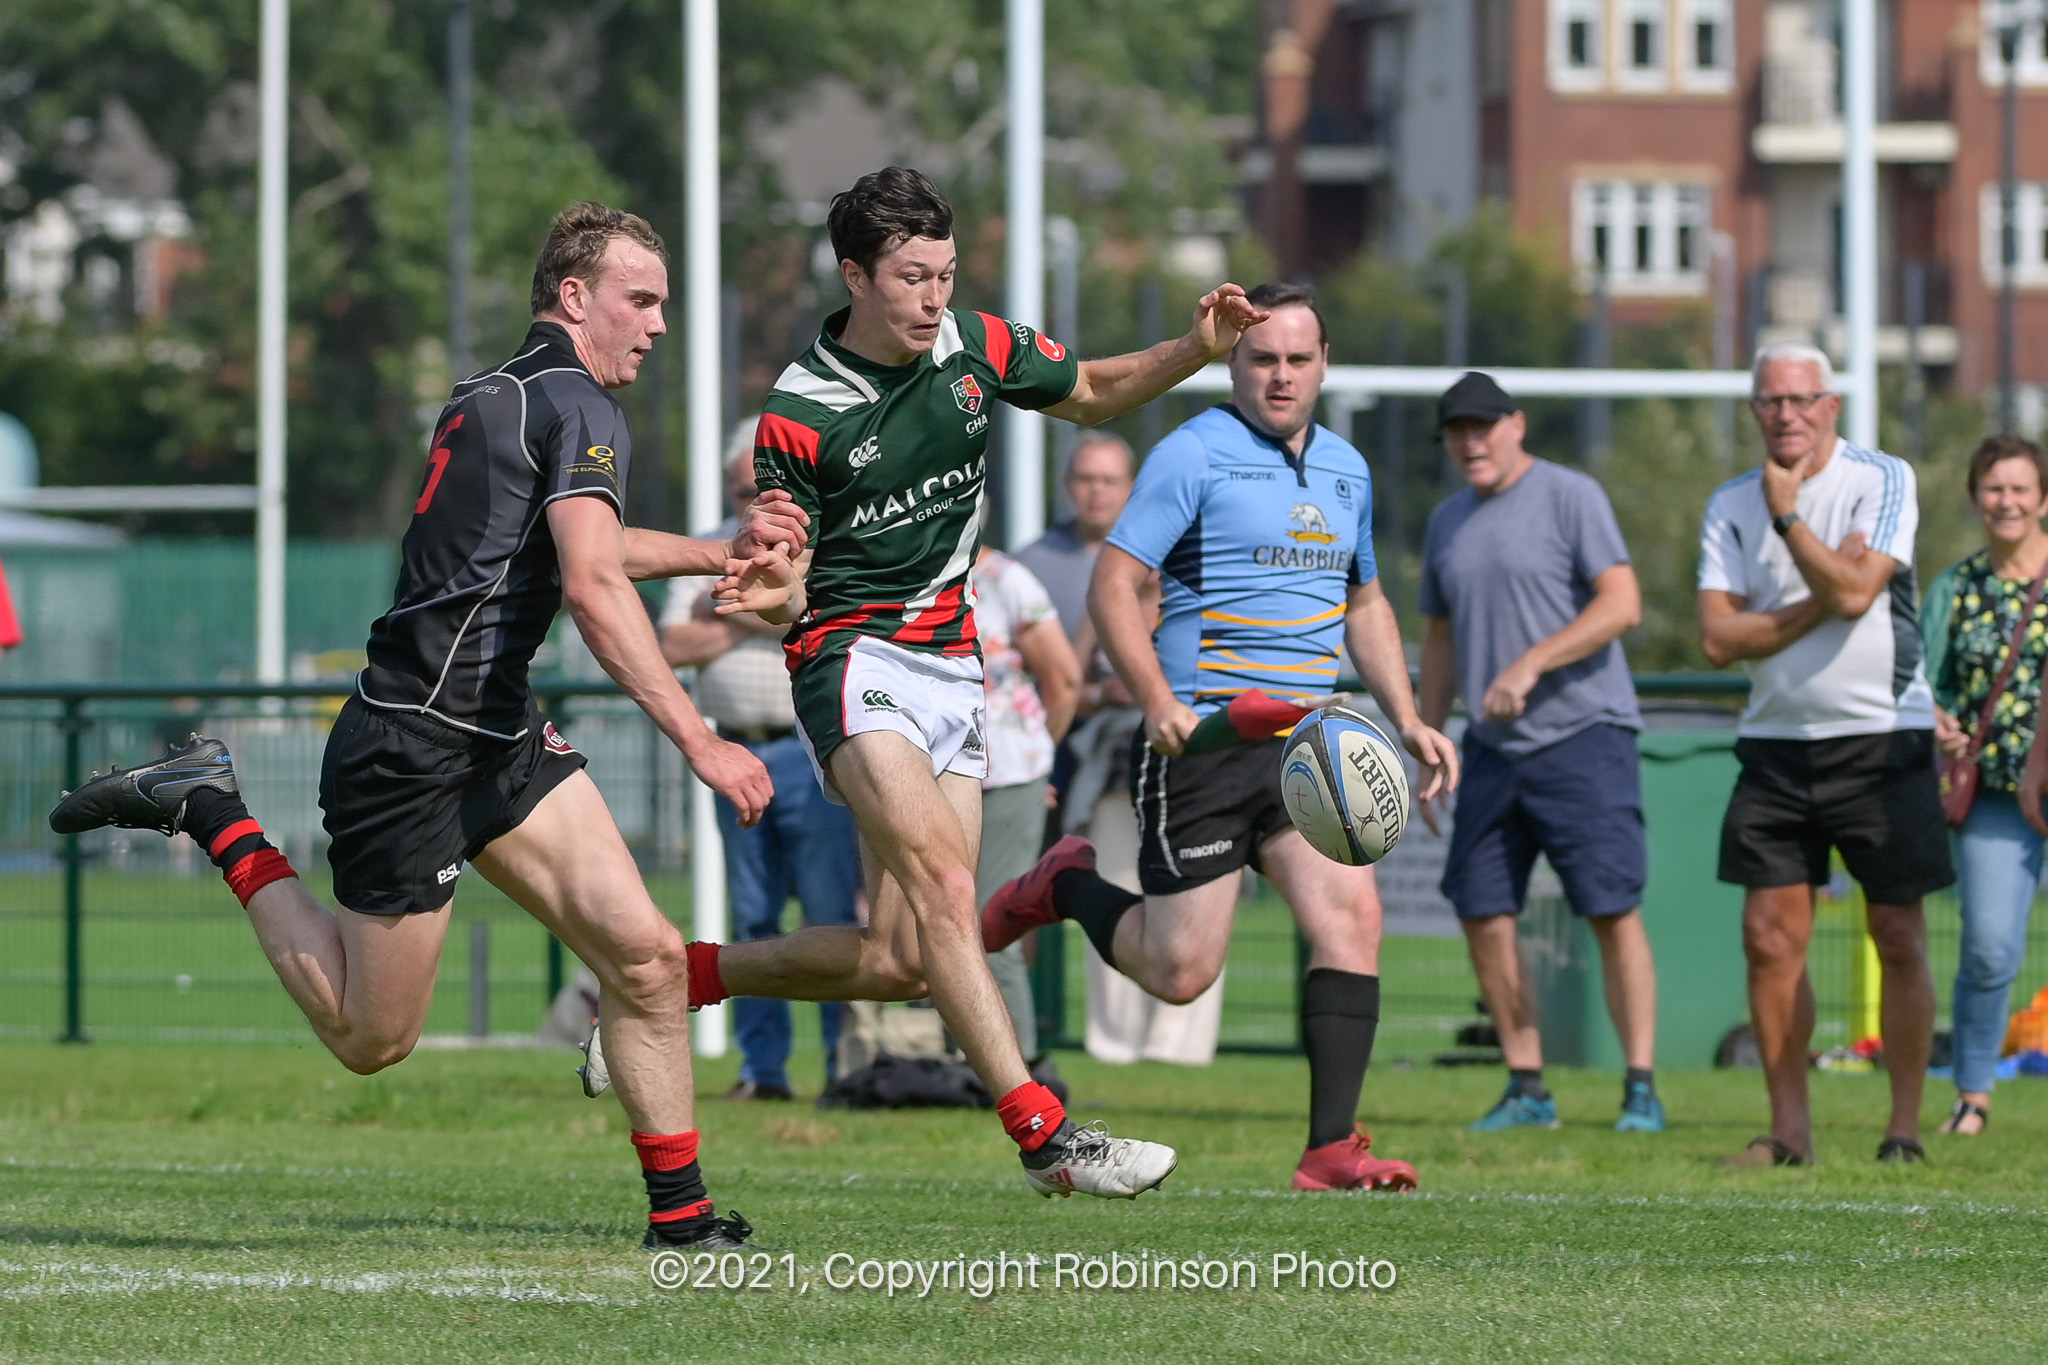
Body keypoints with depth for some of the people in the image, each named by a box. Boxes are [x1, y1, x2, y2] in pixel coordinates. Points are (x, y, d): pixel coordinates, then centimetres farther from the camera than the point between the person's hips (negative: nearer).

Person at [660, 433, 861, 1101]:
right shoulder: (711, 552, 14)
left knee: (832, 913, -9)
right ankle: (762, 1068, 11)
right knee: (752, 919, 7)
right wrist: (757, 621, -7)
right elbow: (674, 646, 4)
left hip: (812, 752, -5)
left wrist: (729, 607, -12)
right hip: (736, 751, 5)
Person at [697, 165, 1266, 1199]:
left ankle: (674, 974, 21)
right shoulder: (798, 415, -11)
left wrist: (1198, 349, 3)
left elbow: (1094, 394, 20)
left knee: (898, 964, 1)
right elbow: (789, 582, -6)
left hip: (952, 666, 6)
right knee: (942, 883, -27)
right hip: (854, 658, -6)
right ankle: (1045, 1136, -32)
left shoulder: (975, 346, 2)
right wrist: (773, 594, -30)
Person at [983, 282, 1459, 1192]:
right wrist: (1160, 705, -22)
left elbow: (1364, 603, 29)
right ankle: (1066, 887, 25)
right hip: (1202, 741, -6)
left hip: (1308, 740, 6)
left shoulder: (1346, 469, 16)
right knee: (1180, 971, -5)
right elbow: (1112, 585, -10)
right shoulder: (1195, 454, -6)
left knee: (1350, 912, -14)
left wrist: (1407, 721, 17)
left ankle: (1330, 1149, -13)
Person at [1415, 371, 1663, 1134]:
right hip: (1493, 748, 7)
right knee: (1483, 915, 2)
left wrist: (1532, 664, -21)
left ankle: (1640, 1090, -6)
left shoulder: (1570, 497, -4)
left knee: (1613, 912, -10)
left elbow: (1622, 604, -13)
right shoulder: (1448, 523, 16)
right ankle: (1526, 1091, 11)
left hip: (1584, 735, -7)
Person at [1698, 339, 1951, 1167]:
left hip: (1881, 740, -3)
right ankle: (1789, 1128, 4)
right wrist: (1819, 602, -12)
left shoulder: (1882, 481, -4)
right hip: (1775, 747, 3)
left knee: (1898, 938, -2)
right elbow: (1718, 638, -2)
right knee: (1771, 938, -2)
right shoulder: (1731, 506, 7)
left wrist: (1787, 515, -12)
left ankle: (1905, 1124, 4)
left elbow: (1854, 592, -17)